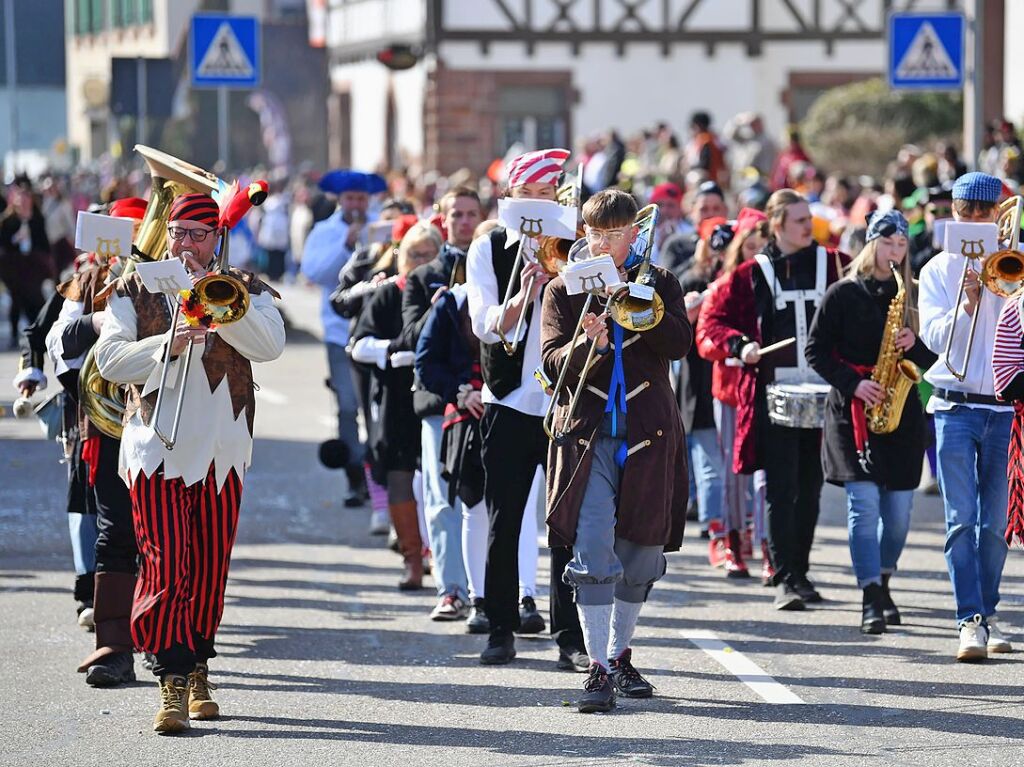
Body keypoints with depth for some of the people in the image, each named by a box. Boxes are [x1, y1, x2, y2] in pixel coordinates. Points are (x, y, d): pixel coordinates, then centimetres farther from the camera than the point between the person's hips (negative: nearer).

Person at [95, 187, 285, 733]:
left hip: (221, 449, 1)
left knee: (208, 568, 7)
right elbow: (110, 359, -1)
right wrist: (168, 344, -15)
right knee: (165, 564, -12)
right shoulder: (135, 290, 9)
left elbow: (269, 346, -7)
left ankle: (197, 672, 22)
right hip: (155, 445, -1)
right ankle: (173, 683, -14)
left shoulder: (243, 290, 10)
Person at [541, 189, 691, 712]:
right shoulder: (564, 291, 7)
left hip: (648, 433, 2)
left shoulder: (659, 284, 8)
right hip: (588, 434, -2)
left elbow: (679, 343, -8)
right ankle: (598, 669, -13)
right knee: (592, 552, -12)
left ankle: (620, 654, 26)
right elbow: (551, 363, -3)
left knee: (641, 553, 9)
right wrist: (588, 344, -23)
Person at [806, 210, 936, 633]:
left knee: (898, 510, 5)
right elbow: (816, 350, -1)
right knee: (864, 503, -13)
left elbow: (932, 356, 13)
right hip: (853, 409, -3)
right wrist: (853, 383, -12)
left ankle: (882, 584, 25)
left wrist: (915, 344, -9)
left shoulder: (914, 295, 11)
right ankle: (870, 599, -13)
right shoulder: (844, 293, 1)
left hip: (901, 411, 3)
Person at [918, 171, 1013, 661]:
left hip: (1005, 409, 1)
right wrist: (967, 305, -20)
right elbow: (933, 336, -4)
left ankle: (986, 614, 17)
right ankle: (970, 619, -10)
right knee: (962, 520, -8)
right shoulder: (938, 270, 7)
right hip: (954, 408, -1)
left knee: (996, 524, 6)